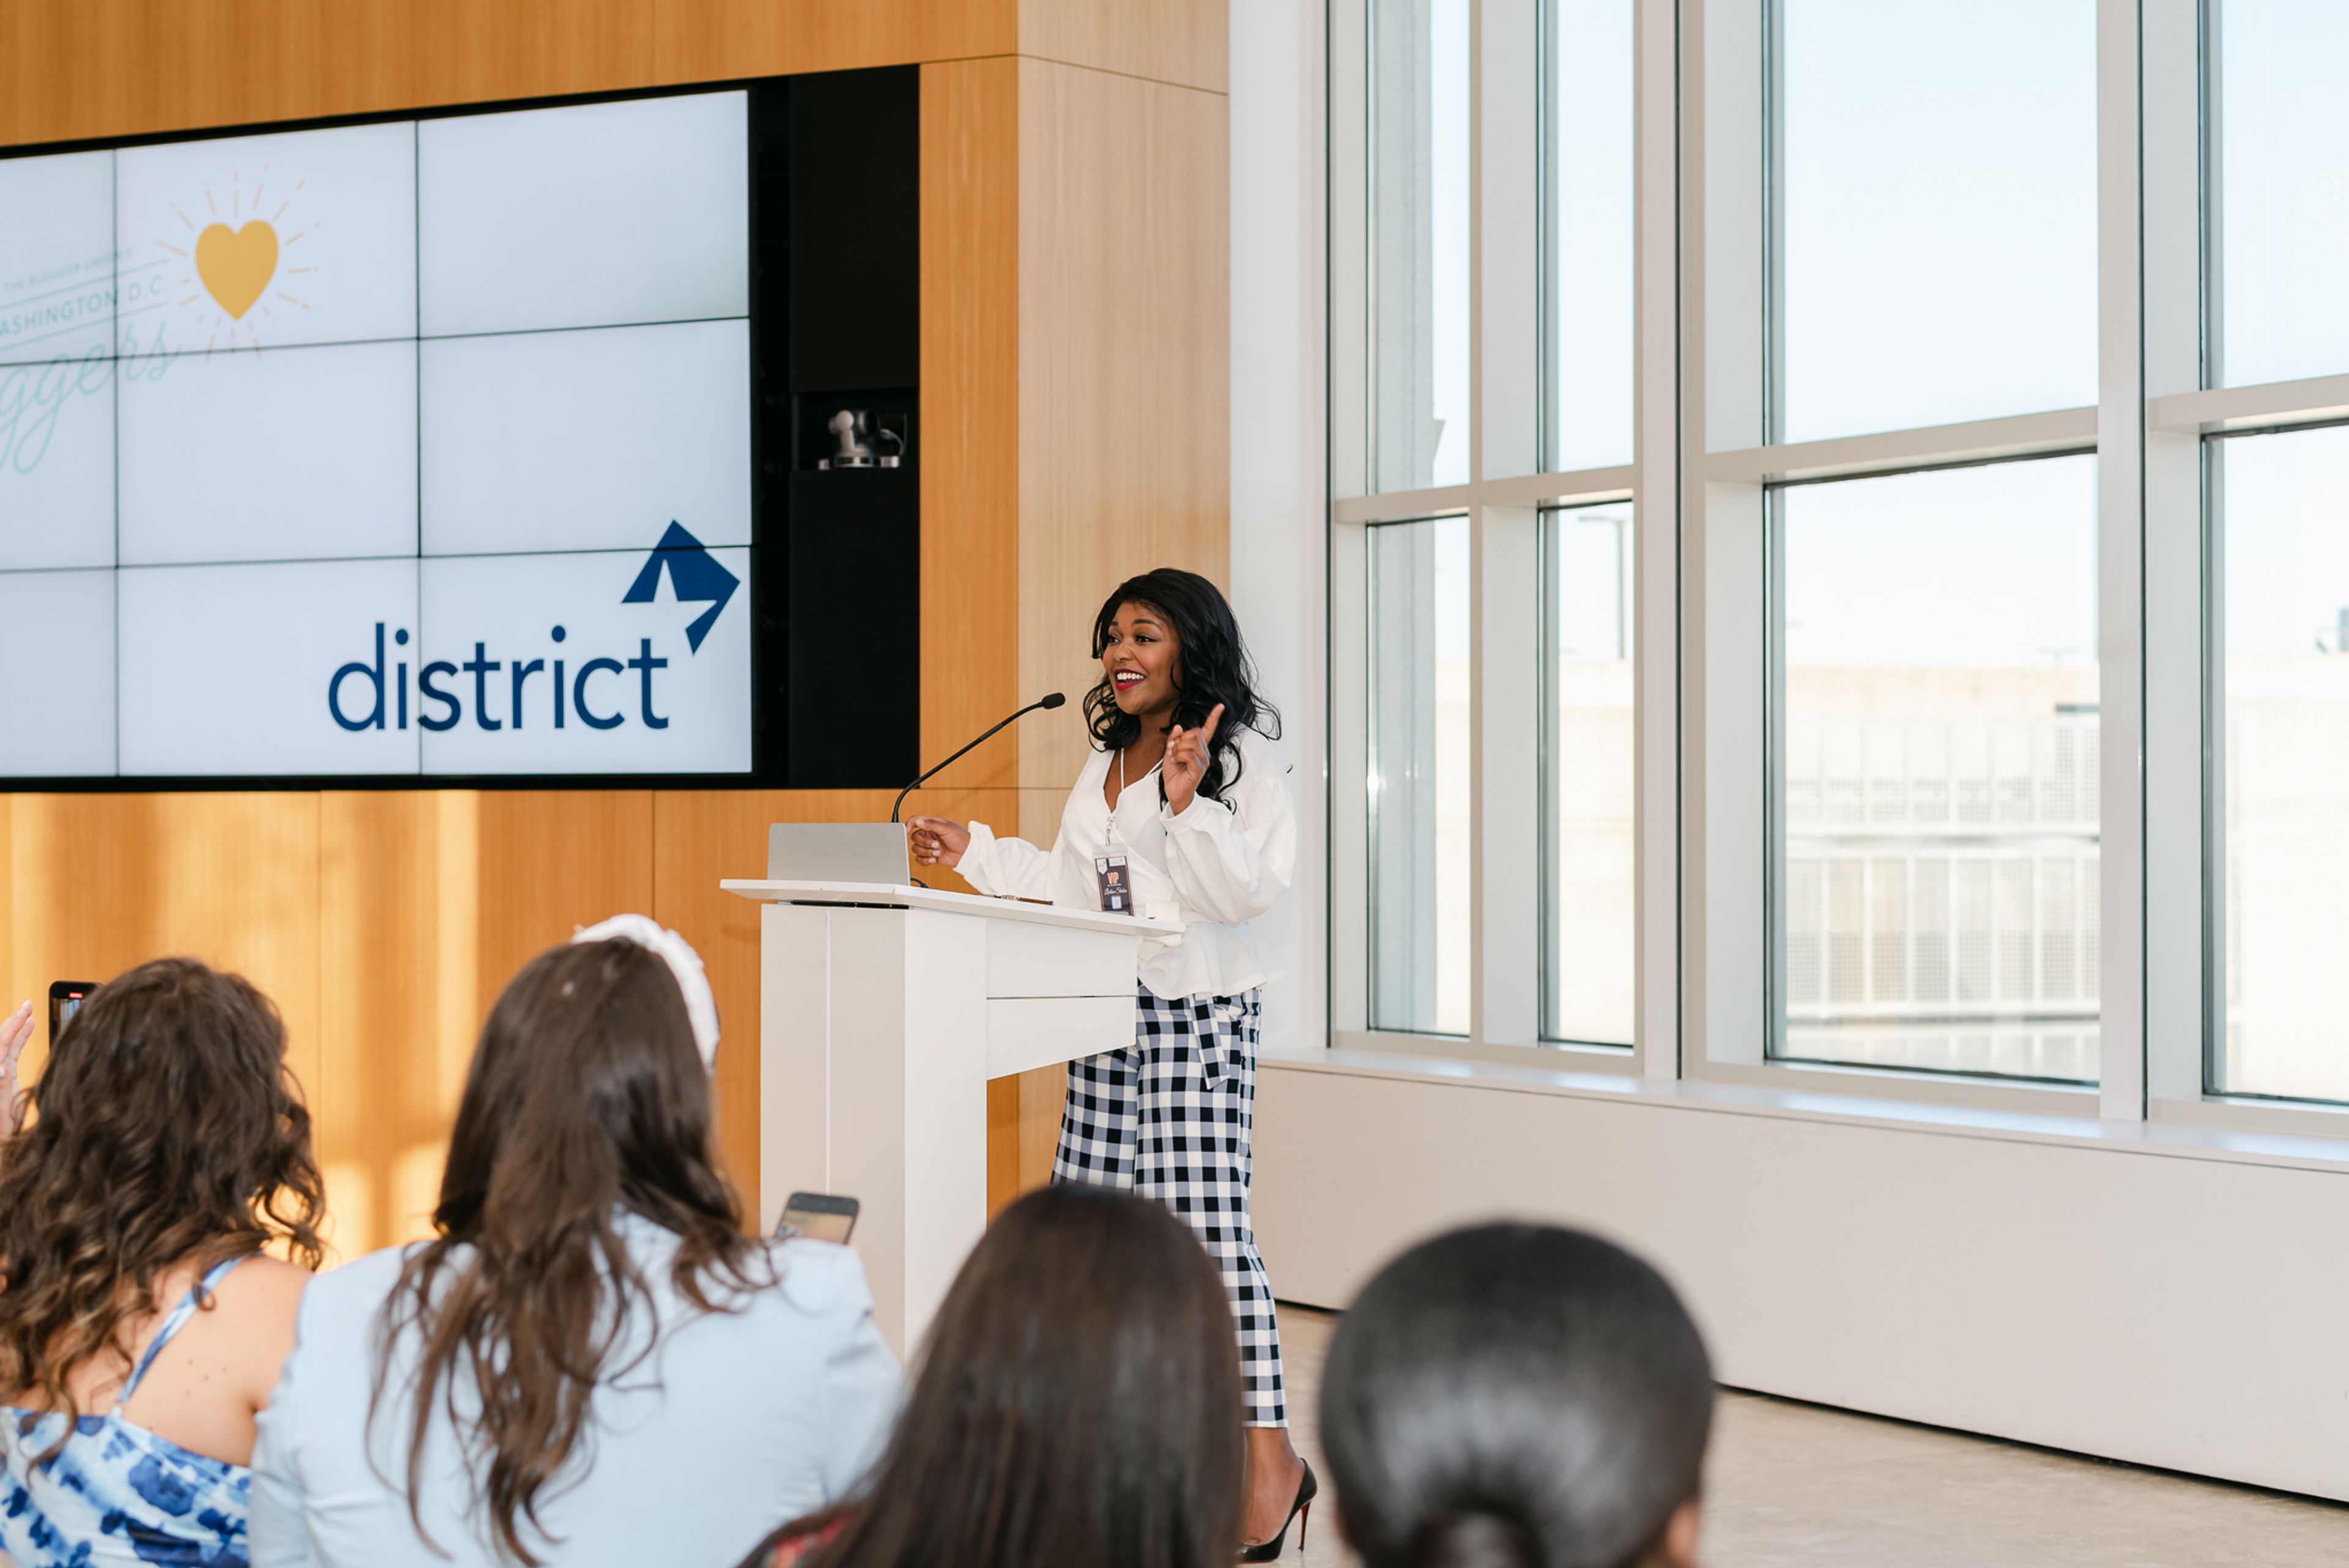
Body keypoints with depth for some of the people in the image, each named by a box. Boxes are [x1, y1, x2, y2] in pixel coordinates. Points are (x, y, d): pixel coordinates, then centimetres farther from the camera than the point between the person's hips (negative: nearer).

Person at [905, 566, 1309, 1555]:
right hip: (1108, 1012, 8)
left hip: (1196, 1016, -8)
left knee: (1203, 1222, -13)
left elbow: (1250, 890, -16)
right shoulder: (1109, 760, 18)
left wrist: (1187, 803, -25)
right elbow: (1074, 882, 26)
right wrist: (975, 853, 23)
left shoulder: (1241, 757, -6)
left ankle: (1269, 1460, -8)